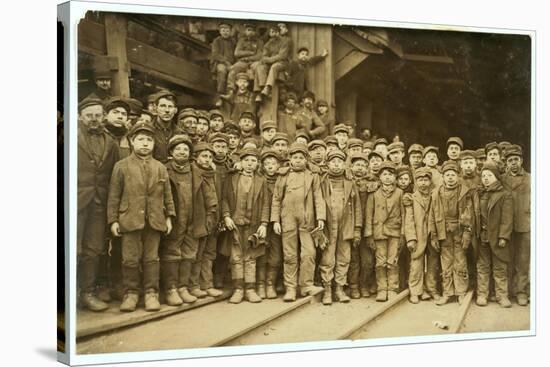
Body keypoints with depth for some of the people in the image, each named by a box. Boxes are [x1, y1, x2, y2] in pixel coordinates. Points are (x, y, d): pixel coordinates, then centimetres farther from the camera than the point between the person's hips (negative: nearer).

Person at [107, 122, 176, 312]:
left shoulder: (160, 168, 10)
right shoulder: (121, 166, 3)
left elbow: (167, 195, 13)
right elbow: (114, 195, 2)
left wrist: (169, 217, 7)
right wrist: (113, 220, -3)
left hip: (155, 221, 2)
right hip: (130, 220, -2)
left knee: (151, 258, 5)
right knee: (130, 259, 1)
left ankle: (151, 293, 12)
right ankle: (131, 293, 12)